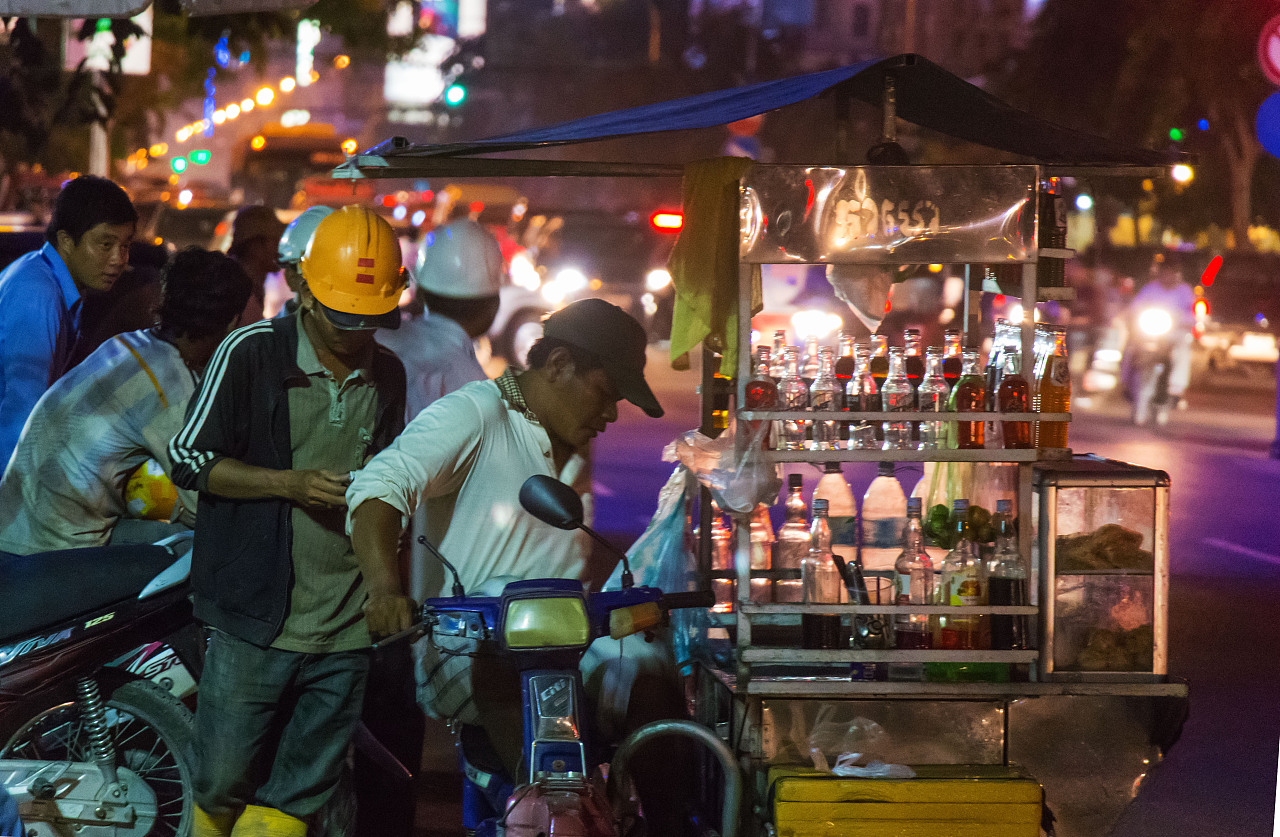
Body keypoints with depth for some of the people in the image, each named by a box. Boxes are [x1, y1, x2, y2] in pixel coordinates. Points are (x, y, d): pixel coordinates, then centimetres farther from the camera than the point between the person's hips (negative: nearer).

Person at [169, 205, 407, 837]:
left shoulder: (387, 376, 11)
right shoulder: (250, 353, -4)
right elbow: (188, 459, -4)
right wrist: (291, 484, -15)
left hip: (346, 629, 4)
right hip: (254, 619, -4)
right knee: (222, 782, 0)